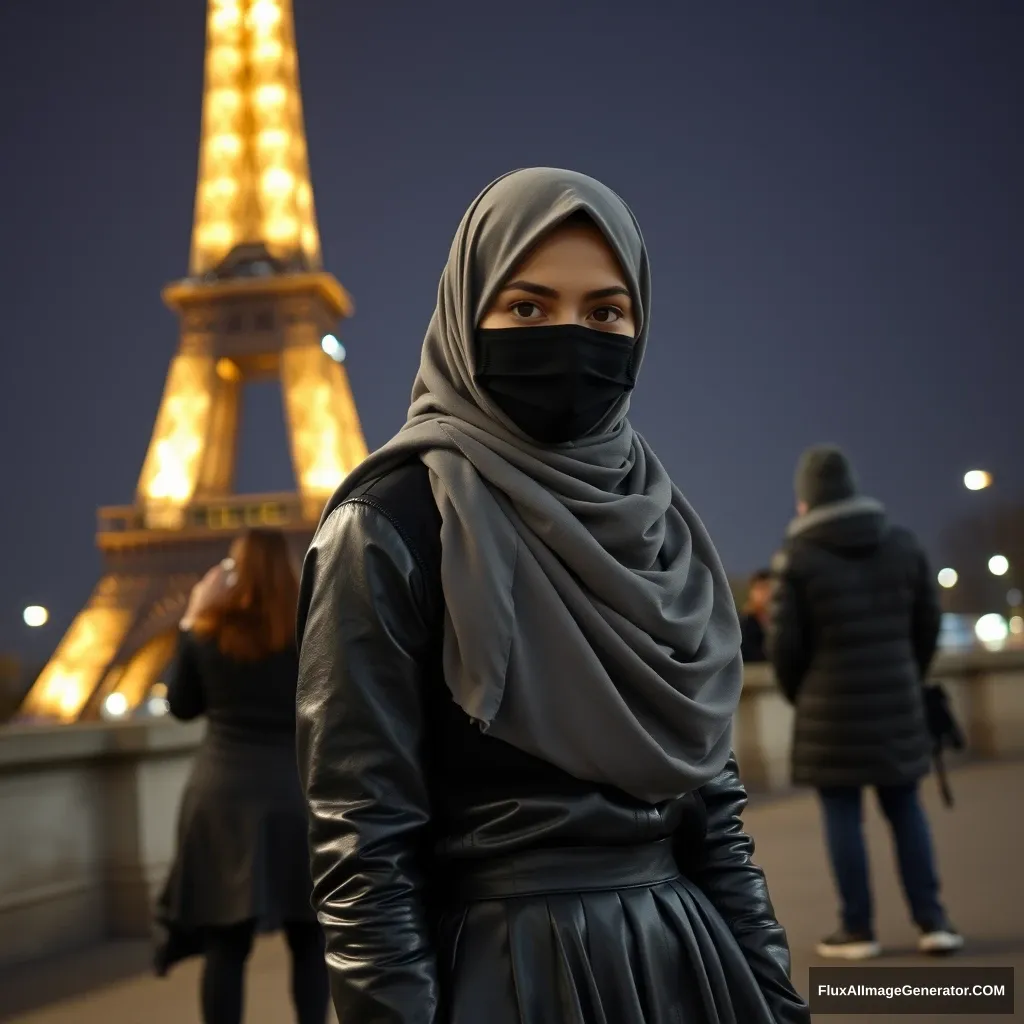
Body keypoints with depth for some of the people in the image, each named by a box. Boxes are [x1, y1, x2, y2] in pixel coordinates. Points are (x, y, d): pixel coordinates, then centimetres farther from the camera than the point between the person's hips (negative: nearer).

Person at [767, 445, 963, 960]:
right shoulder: (902, 543, 4)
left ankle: (858, 928, 9)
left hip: (831, 705, -4)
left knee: (842, 815, 5)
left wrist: (798, 694, 9)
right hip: (897, 701, 4)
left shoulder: (797, 556, -8)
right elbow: (927, 624, 8)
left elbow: (784, 642, -8)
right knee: (904, 808, 13)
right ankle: (932, 921, 11)